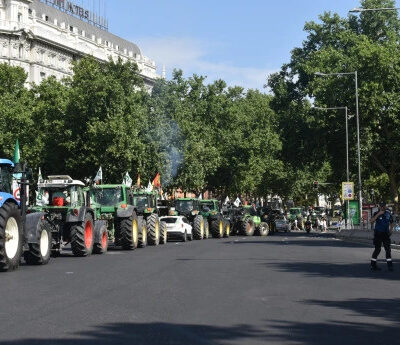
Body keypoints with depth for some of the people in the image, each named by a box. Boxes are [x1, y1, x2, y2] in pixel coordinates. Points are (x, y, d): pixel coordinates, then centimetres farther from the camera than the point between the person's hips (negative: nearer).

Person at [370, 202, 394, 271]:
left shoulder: (388, 214, 6)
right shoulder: (376, 213, -5)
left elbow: (391, 223, 19)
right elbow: (372, 220, -22)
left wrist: (390, 231, 5)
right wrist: (378, 214, -27)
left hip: (386, 234, 4)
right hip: (378, 234, -4)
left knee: (388, 249, 0)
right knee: (377, 249, -2)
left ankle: (390, 265, 4)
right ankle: (373, 265, 8)